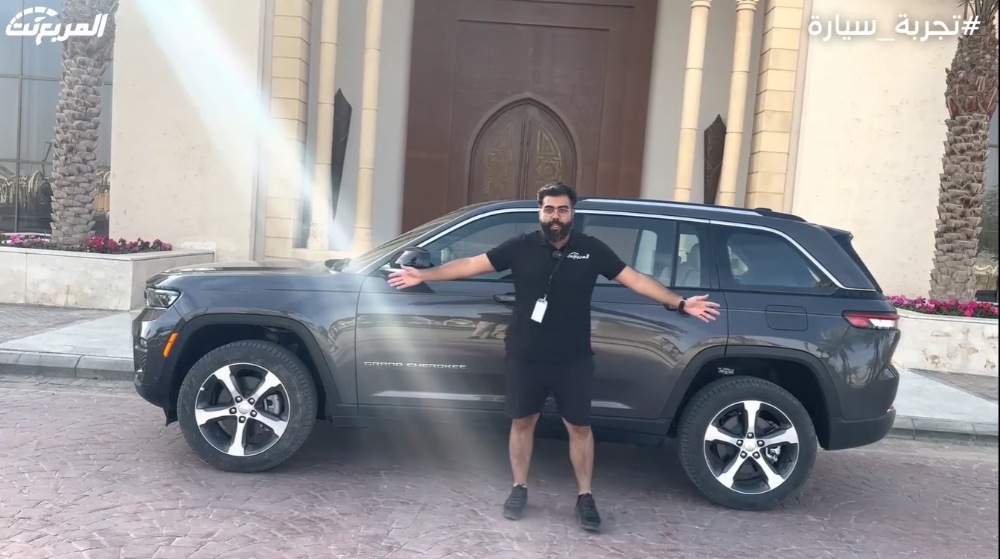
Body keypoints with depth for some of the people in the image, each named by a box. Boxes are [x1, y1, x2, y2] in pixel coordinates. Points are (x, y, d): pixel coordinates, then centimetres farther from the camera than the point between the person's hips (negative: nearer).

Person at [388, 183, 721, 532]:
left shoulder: (591, 250, -3)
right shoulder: (522, 247, -5)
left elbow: (635, 279, -1)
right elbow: (472, 264, -3)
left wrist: (680, 303, -6)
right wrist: (424, 275, -7)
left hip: (574, 360, 0)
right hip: (525, 357, 0)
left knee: (579, 426, 8)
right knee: (522, 422, 12)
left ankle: (585, 497, 25)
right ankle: (519, 489, 31)